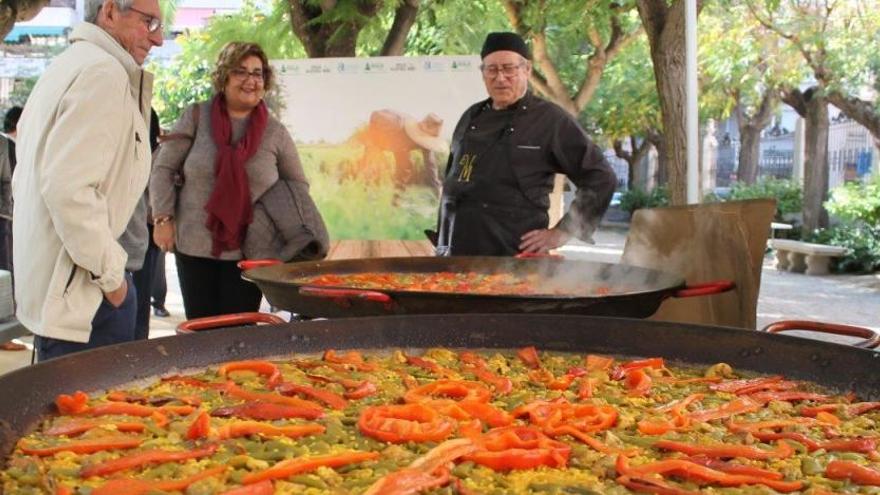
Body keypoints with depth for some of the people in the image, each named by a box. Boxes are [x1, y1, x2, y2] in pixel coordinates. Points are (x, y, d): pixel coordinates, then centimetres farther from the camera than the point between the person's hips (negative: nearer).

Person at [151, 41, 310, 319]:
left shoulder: (276, 133, 2)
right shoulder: (197, 117, -2)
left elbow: (297, 187, 12)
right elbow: (164, 168, 2)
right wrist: (163, 218, -5)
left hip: (248, 252, 0)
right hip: (194, 246, 0)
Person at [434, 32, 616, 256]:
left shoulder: (550, 120, -3)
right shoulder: (472, 117, 13)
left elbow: (601, 178, -5)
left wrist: (562, 232, -8)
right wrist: (442, 246, 18)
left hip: (516, 258, -5)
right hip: (458, 253, 5)